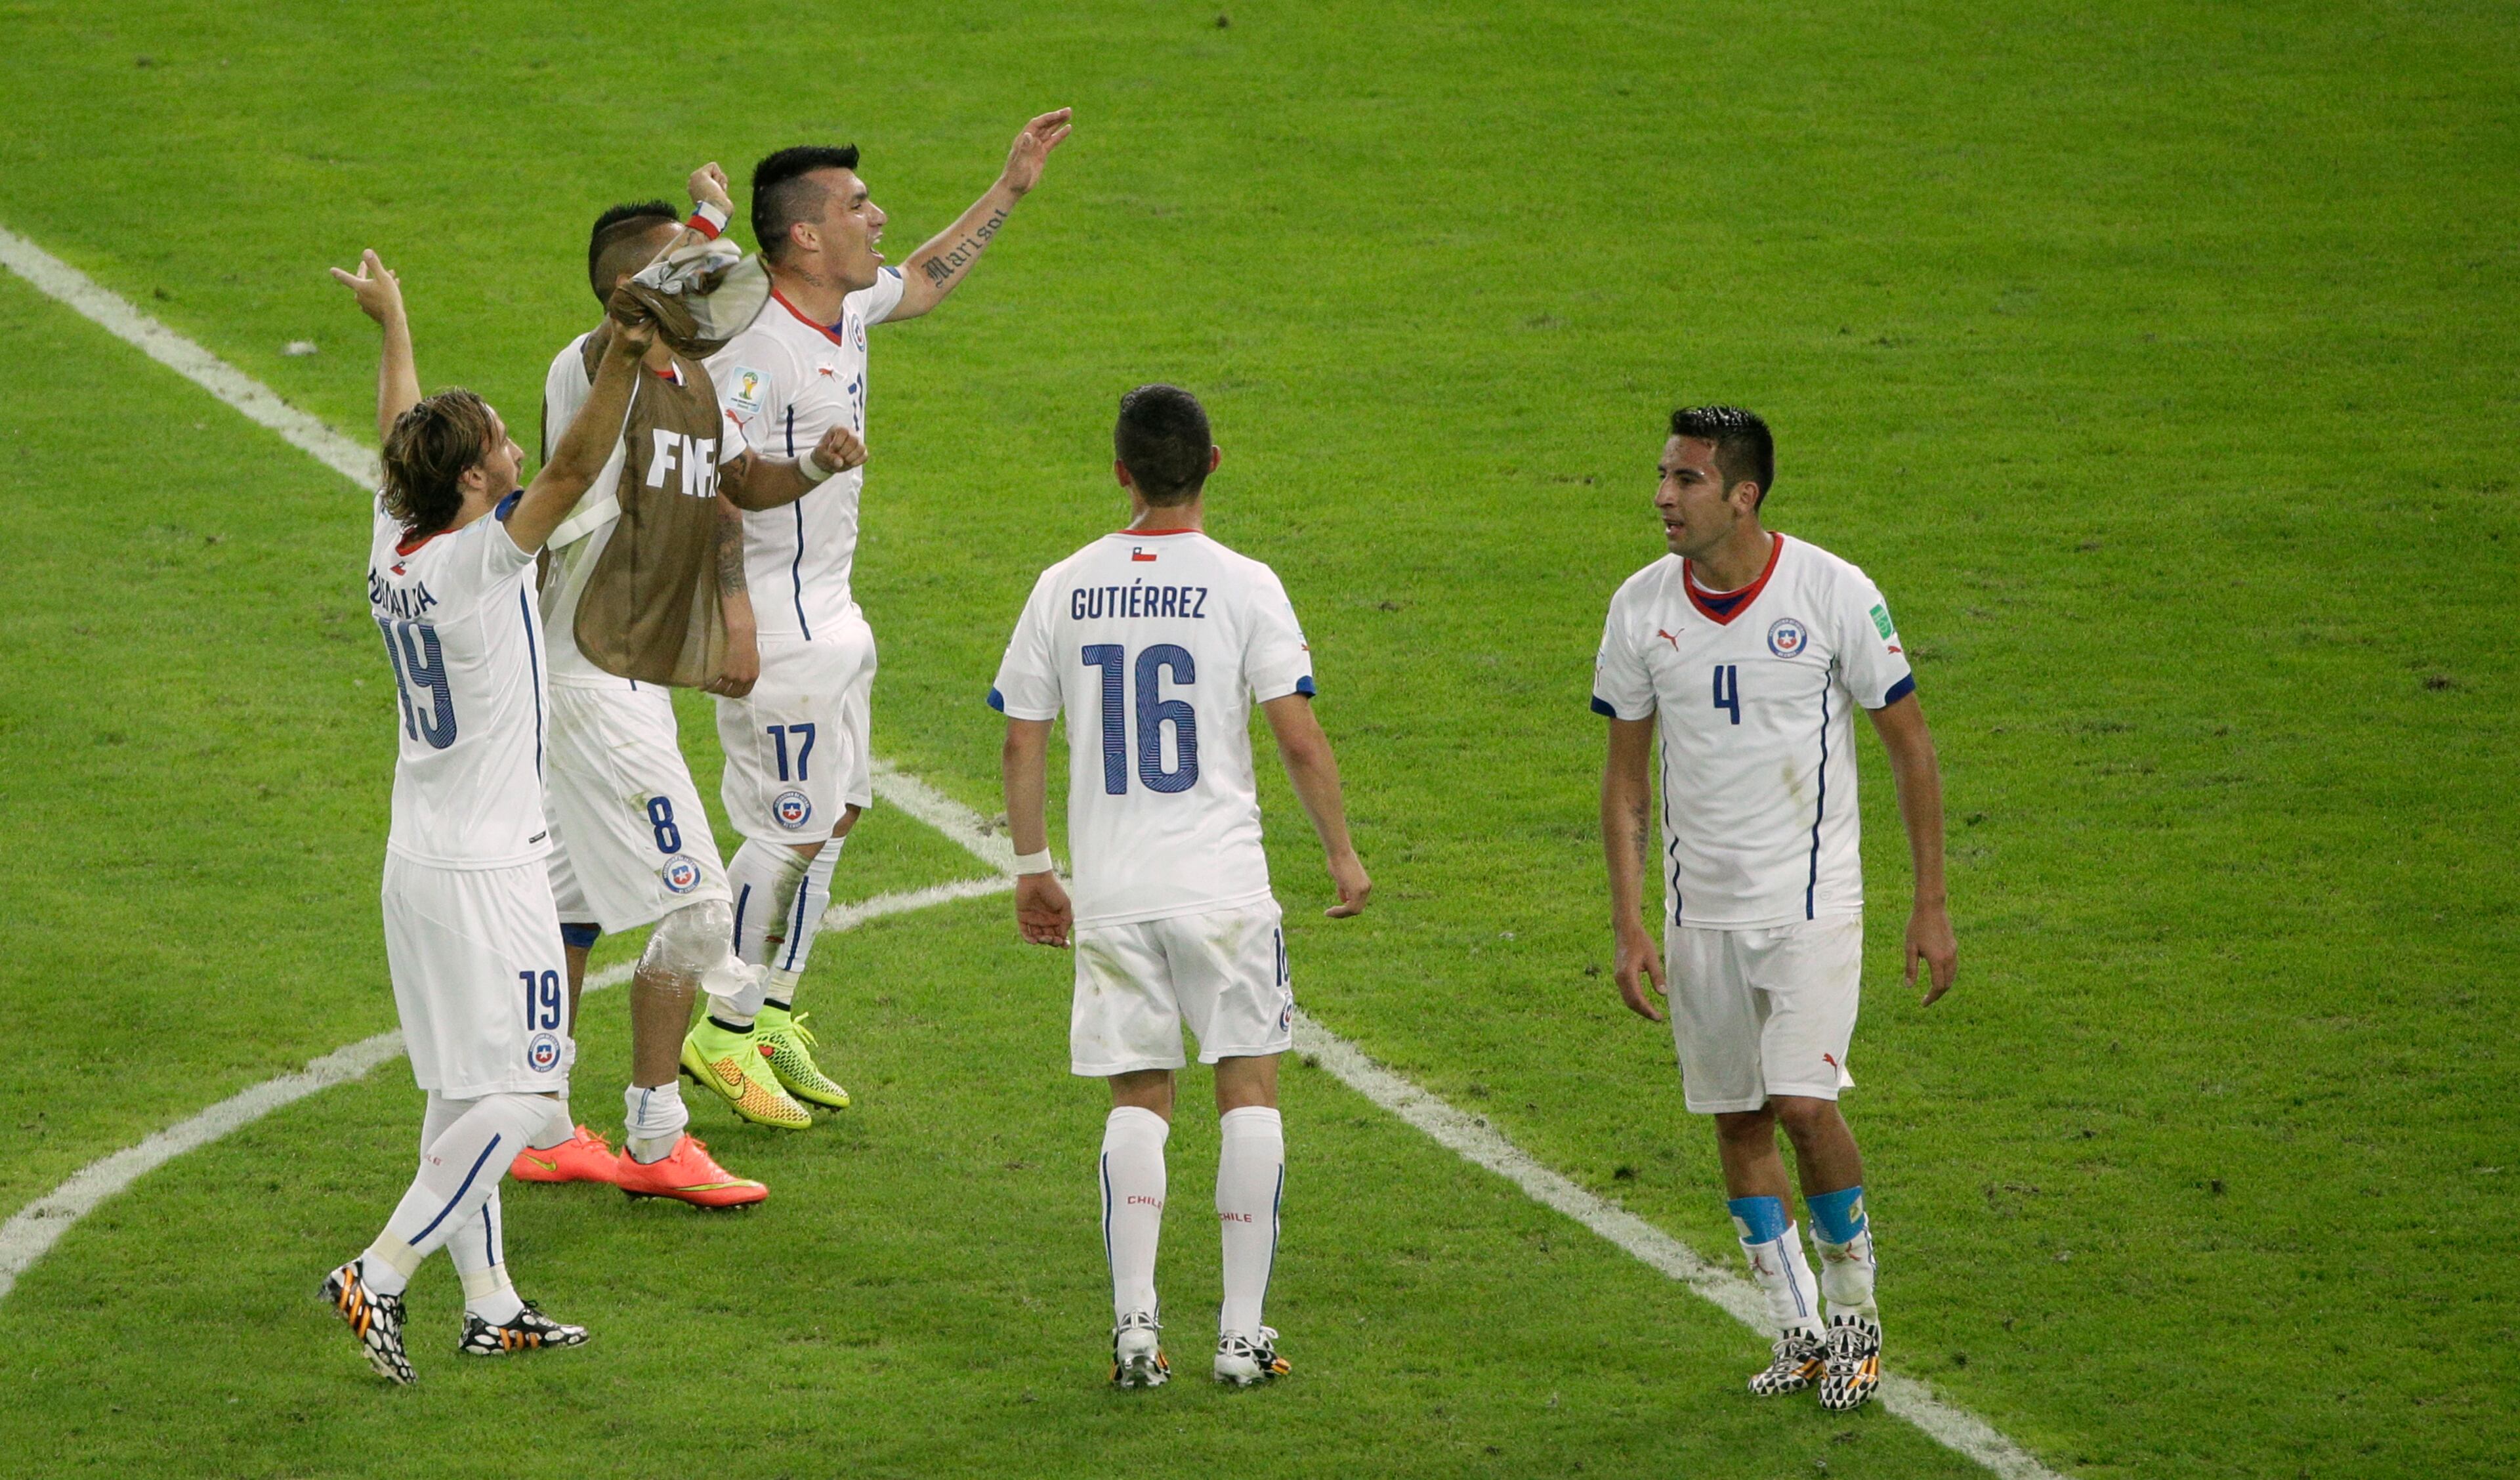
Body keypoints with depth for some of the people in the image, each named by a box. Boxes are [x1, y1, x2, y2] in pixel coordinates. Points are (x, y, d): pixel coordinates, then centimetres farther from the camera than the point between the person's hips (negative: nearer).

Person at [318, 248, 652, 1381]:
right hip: (482, 872, -9)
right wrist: (620, 364, -46)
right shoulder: (474, 561, -19)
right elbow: (573, 471, -34)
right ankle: (380, 1275, -9)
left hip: (421, 858, 9)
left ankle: (491, 1307, 19)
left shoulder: (393, 544, 3)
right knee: (515, 1097, -5)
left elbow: (402, 436, 22)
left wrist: (393, 325, 38)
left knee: (463, 1096, 13)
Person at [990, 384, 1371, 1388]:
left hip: (1111, 891, 3)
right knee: (1249, 1091, 6)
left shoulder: (1065, 589, 2)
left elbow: (1022, 744, 6)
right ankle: (1242, 1334, 4)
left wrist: (1032, 870, 18)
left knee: (1137, 1100, 10)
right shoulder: (1242, 586, -7)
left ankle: (1133, 1328, 1)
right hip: (1223, 882, -3)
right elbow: (1301, 743, -9)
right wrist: (1343, 854, 5)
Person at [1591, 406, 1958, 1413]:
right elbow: (1626, 777, 7)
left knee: (1803, 1102, -15)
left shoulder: (1833, 592, -10)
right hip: (1699, 911, 4)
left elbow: (1910, 749, -2)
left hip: (1811, 902, -4)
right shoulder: (1641, 606, -1)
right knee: (1737, 1123, 5)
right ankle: (1799, 1333, 17)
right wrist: (1628, 926, 0)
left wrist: (1931, 906, -4)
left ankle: (1856, 1310, 5)